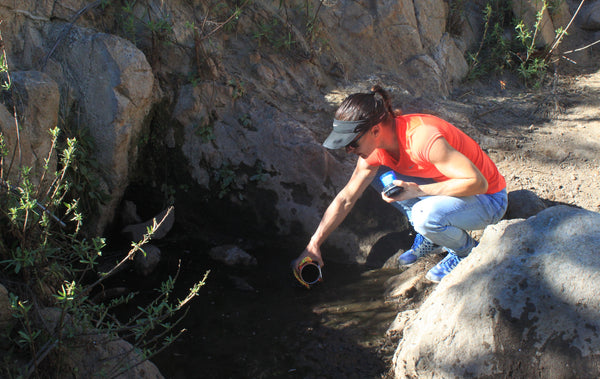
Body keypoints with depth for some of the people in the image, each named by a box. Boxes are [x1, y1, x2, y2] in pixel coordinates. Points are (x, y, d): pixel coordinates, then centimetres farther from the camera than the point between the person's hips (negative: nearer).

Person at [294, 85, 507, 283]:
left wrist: (417, 190, -33)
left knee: (426, 215, -36)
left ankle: (465, 250, -2)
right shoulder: (375, 148, -9)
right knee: (377, 174, -3)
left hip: (488, 199, -7)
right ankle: (429, 236, 7)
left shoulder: (422, 138, -34)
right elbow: (345, 199, 1)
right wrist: (313, 245, 0)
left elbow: (477, 182, -33)